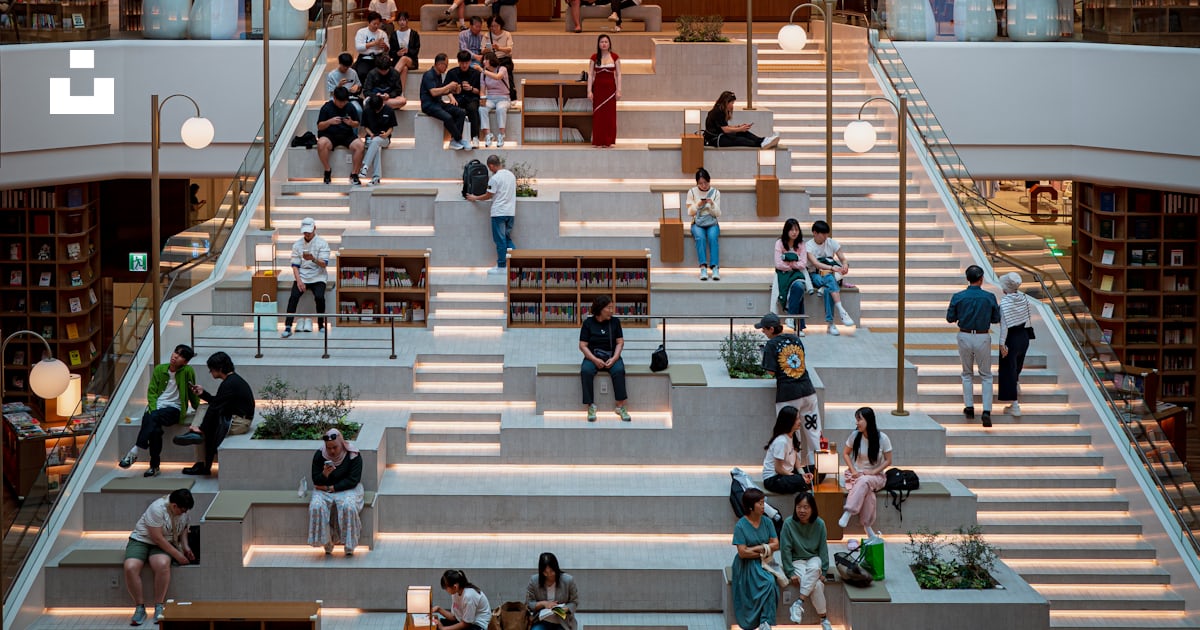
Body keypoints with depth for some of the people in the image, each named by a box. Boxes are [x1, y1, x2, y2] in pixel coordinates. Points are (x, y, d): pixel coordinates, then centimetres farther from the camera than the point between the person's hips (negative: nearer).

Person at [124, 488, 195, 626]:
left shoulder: (183, 510, -3)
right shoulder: (157, 509, -25)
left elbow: (183, 528, 19)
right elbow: (157, 538, -24)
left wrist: (185, 547, 3)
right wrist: (177, 555, -21)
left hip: (165, 543, 4)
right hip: (141, 540, -3)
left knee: (162, 564, -34)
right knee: (130, 567, -34)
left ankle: (159, 607, -25)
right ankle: (140, 608, -20)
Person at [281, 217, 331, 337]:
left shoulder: (322, 243, -1)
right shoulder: (297, 244, 7)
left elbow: (324, 264, -12)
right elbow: (295, 265, 4)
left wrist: (313, 259, -32)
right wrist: (299, 281, -11)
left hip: (317, 277, -2)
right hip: (301, 277, 2)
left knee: (319, 297, -28)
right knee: (293, 297, -24)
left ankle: (321, 325, -8)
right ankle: (287, 328, -26)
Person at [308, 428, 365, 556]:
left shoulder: (353, 455, -9)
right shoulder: (319, 455, -3)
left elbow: (352, 480, -11)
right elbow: (316, 481, -2)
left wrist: (331, 488, -14)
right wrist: (325, 474, -25)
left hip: (347, 488, -2)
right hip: (324, 490, 2)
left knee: (348, 507, -35)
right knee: (316, 507, -30)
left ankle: (350, 546, -23)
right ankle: (327, 544, -19)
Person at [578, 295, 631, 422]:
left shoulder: (615, 321, 6)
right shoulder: (588, 323, 0)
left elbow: (620, 342, 4)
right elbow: (583, 346, -3)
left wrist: (614, 358, -13)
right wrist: (595, 360, -16)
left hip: (611, 356, 1)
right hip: (592, 357, -1)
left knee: (619, 370, -32)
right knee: (586, 371, -33)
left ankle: (620, 406, -29)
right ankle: (591, 406, -28)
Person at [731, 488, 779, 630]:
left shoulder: (767, 522, 5)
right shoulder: (741, 526, -10)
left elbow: (776, 544, 2)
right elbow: (743, 552, -14)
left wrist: (759, 548, -12)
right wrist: (765, 552, -9)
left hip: (764, 563, 4)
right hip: (747, 565, -4)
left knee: (770, 582, -27)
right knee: (769, 582, -28)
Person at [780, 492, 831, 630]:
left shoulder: (819, 524, -6)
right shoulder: (789, 523, -14)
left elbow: (823, 548, -1)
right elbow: (785, 549, -11)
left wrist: (823, 571, -8)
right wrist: (790, 573, -16)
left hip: (814, 559, 2)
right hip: (796, 561, -2)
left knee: (814, 569, -37)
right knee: (817, 584, -29)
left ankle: (799, 603, -32)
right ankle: (823, 618, -21)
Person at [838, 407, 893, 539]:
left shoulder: (882, 438, -9)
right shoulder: (855, 435, -3)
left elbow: (888, 461, -3)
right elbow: (845, 453, 9)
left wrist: (873, 472, -16)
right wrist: (853, 470, -5)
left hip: (876, 475, -1)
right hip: (857, 474, 1)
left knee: (864, 481, -38)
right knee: (867, 490, -34)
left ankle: (848, 513, -44)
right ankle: (867, 527, -35)